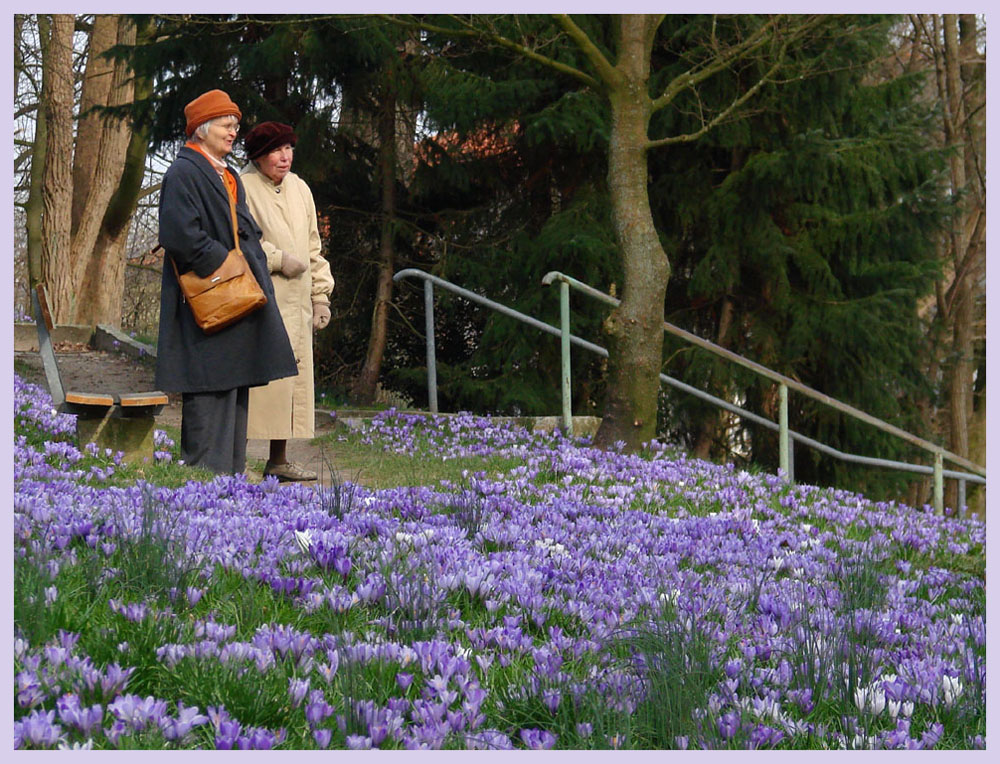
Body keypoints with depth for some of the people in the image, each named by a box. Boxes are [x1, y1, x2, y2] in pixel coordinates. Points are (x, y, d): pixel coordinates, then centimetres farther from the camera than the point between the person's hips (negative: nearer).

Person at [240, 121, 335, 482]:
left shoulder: (299, 188, 15)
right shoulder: (243, 188, -7)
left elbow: (313, 247, 21)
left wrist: (320, 296, 16)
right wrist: (278, 259, -12)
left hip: (295, 303, 7)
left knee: (292, 380, 8)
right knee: (257, 380, -10)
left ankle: (279, 459, 16)